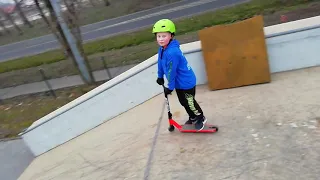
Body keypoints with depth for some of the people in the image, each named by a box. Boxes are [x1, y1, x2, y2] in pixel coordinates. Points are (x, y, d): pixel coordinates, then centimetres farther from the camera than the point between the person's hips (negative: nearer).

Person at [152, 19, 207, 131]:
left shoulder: (172, 52, -34)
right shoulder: (162, 49, -3)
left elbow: (171, 71, -28)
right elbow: (161, 63, 12)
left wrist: (170, 87, -19)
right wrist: (160, 76, 22)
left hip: (186, 82, -9)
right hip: (179, 82, 9)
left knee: (189, 102, 7)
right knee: (183, 102, 23)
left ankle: (200, 118, 33)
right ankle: (193, 118, 45)